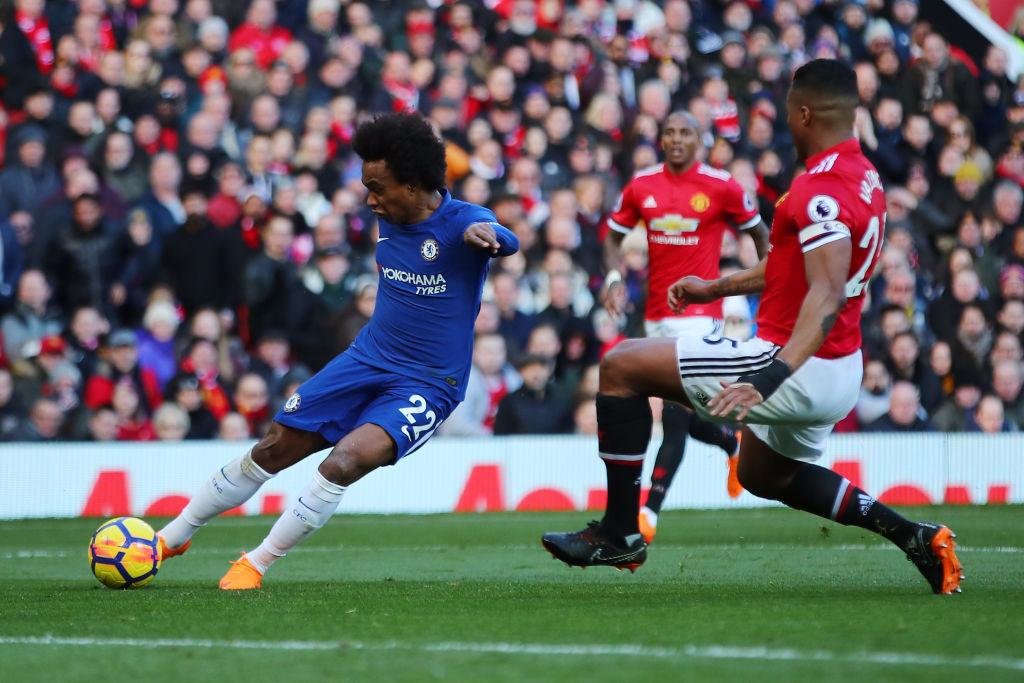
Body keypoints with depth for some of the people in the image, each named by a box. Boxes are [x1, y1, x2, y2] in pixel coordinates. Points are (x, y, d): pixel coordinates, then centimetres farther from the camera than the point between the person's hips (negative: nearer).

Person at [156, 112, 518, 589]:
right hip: (366, 359, 6)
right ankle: (173, 537, 23)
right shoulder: (389, 216, 2)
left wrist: (487, 236, -64)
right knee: (272, 450, 6)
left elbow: (508, 243, -42)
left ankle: (256, 564, -13)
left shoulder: (460, 222, -19)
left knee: (345, 461, -28)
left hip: (426, 387, -6)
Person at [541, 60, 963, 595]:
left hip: (802, 370, -10)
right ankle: (912, 536, 26)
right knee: (763, 475, 35)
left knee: (622, 366, -5)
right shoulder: (862, 176, 10)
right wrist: (718, 287, 30)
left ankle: (619, 533, -2)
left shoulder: (821, 190, -21)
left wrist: (769, 378, -44)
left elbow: (828, 294, -34)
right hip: (844, 375, 10)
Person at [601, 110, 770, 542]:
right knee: (690, 420, 13)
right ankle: (735, 445, 46)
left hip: (699, 312, -5)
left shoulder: (721, 187, -4)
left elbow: (757, 231, 9)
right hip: (656, 314, 5)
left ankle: (649, 511, -16)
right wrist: (614, 278, -1)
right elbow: (614, 236, 16)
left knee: (676, 416, -15)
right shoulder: (641, 186, 5)